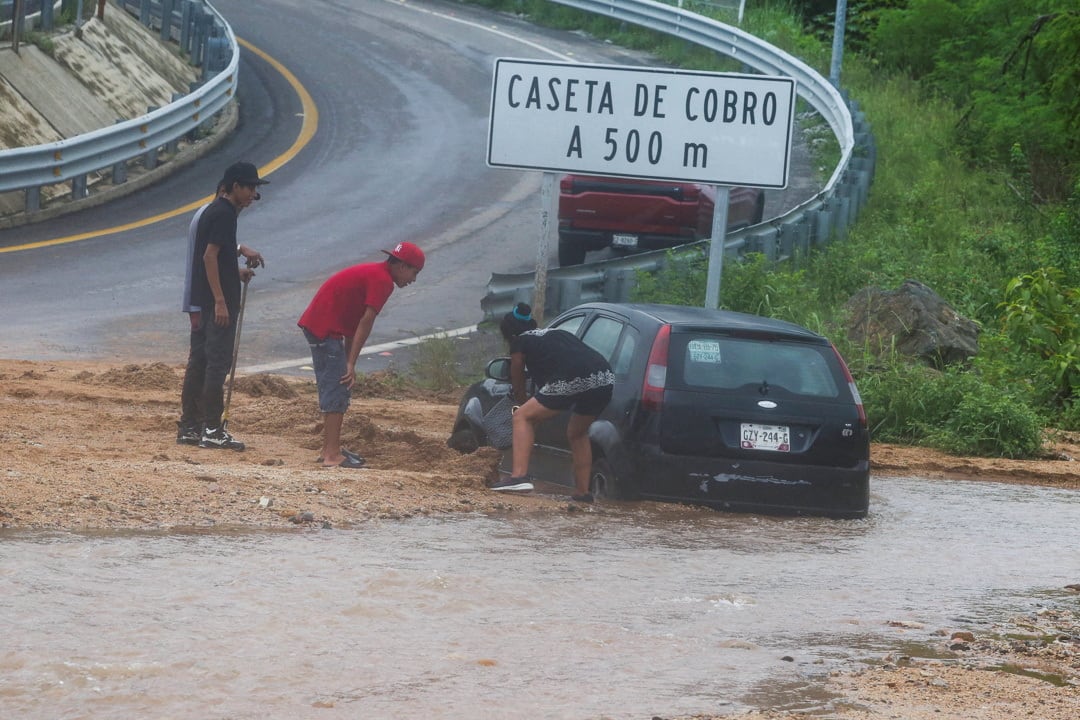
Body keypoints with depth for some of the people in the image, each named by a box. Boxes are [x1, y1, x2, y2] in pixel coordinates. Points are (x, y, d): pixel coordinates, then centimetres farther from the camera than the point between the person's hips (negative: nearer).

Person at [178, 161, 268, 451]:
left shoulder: (214, 210, 17)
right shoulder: (224, 214, -13)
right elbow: (209, 256, -20)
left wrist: (236, 271, 19)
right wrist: (220, 301, -21)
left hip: (201, 302, 10)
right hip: (216, 300, -10)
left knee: (198, 362, 11)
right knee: (218, 364, -7)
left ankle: (188, 427, 15)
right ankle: (212, 430, -5)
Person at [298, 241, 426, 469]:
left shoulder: (374, 273, 20)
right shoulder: (382, 280, -12)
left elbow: (356, 321, 20)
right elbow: (366, 322, -17)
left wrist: (348, 362, 18)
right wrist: (351, 363, -18)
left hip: (315, 324, 10)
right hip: (326, 329, -10)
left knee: (336, 389, 16)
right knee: (337, 391, -9)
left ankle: (330, 449, 22)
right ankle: (332, 455, -11)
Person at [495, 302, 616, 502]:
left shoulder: (520, 343, 18)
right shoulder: (558, 334, 35)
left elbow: (517, 387, 27)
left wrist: (522, 407, 48)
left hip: (570, 381, -7)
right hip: (605, 380, 7)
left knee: (522, 417, 9)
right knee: (577, 433, 29)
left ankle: (519, 475, -7)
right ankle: (583, 492, 27)